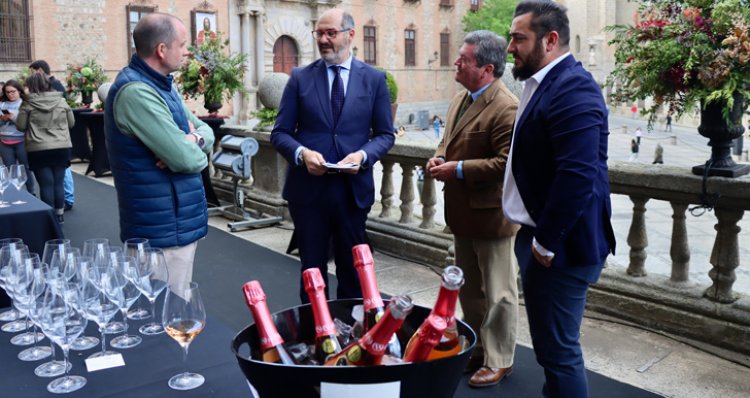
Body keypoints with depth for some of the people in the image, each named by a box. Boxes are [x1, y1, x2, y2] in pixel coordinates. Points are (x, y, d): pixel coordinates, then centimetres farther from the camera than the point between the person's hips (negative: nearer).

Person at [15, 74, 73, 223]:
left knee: (46, 184, 3)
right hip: (62, 147, 2)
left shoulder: (28, 103, -6)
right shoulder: (61, 101, 1)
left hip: (39, 149, -2)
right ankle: (59, 215, 18)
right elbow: (71, 123, 10)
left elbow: (21, 126, 1)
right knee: (58, 182, 11)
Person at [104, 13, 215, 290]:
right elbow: (187, 160, -26)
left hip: (178, 221, 10)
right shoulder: (136, 92, -22)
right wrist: (191, 148, -2)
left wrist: (194, 138, -12)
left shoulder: (162, 85, 10)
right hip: (163, 229, -10)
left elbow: (205, 129, 12)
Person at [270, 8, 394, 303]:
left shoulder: (374, 78, 3)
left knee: (352, 269, 14)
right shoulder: (300, 78, 2)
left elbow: (385, 134, 4)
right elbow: (280, 133, 2)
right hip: (308, 188, 0)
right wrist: (302, 153, -19)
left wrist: (362, 155, -15)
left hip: (354, 189, 0)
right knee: (312, 269, 11)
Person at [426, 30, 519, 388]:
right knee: (469, 290, 21)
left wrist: (459, 169, -23)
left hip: (491, 215, -9)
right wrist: (439, 158, 0)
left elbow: (509, 163, -25)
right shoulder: (460, 100, 10)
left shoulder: (506, 107, -21)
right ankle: (476, 349, 38)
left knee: (497, 294, 7)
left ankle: (499, 361, 23)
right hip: (463, 214, 9)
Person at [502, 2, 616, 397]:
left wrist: (545, 243, -20)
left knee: (558, 349, 1)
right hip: (539, 235, 10)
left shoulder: (572, 88, -19)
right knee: (551, 344, 23)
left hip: (558, 245, -10)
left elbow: (577, 176, -28)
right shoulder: (545, 82, 13)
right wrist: (534, 236, 14)